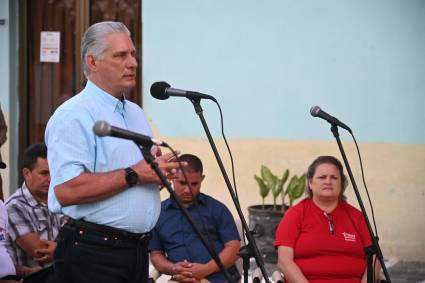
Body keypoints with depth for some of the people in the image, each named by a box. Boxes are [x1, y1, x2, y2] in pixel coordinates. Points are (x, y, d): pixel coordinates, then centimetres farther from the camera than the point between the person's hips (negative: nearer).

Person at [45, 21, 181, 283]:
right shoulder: (73, 116, -11)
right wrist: (134, 175, -20)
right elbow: (67, 190, -24)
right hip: (92, 254, -8)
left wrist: (161, 170, 2)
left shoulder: (135, 113, 18)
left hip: (138, 250, 8)